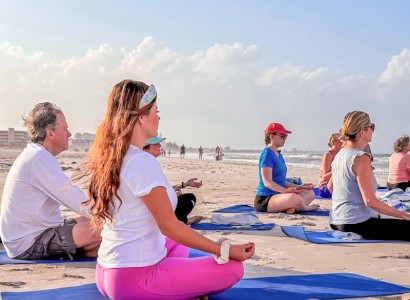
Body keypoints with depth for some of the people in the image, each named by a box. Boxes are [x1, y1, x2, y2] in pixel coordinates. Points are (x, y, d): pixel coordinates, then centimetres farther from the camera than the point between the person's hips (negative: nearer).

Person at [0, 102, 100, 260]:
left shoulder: (34, 154, 12)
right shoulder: (40, 159, -20)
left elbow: (68, 197, 13)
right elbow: (77, 201, -21)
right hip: (28, 244, -10)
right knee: (102, 229, -20)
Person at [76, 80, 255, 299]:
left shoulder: (109, 158, 6)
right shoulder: (142, 162, -19)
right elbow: (169, 225, -16)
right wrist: (225, 250, -11)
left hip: (107, 273, 9)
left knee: (178, 245, 33)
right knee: (233, 267, -6)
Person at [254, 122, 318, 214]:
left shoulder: (279, 155, 18)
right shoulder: (267, 154, -12)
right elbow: (267, 182, -21)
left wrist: (299, 187, 14)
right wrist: (286, 190, -30)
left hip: (278, 195, 10)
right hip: (265, 200, -10)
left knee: (310, 193, 10)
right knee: (294, 197, -36)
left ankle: (291, 207, -16)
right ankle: (304, 207, -2)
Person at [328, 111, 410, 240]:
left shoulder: (339, 155, 10)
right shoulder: (361, 158, -16)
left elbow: (330, 187, 23)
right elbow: (370, 201, -20)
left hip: (337, 222, 9)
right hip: (356, 224, -9)